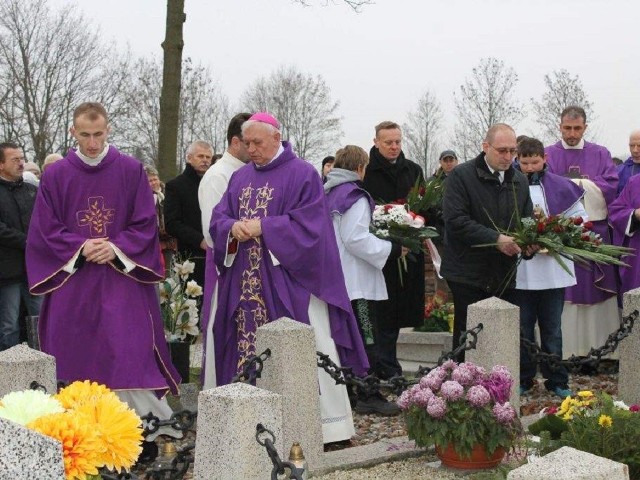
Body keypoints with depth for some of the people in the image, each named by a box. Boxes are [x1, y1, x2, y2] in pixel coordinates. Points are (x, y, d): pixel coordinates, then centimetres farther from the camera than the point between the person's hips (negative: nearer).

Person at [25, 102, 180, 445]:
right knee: (75, 355, 3)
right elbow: (45, 229, 2)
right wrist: (79, 248, -13)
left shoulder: (132, 171, 1)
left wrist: (117, 248, -15)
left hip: (123, 278, -2)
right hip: (72, 279, 2)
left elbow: (146, 223, 1)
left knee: (129, 352, -10)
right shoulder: (55, 175, 4)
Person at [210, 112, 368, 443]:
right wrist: (233, 227, -11)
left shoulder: (302, 175, -3)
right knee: (251, 353, 6)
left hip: (288, 283, -6)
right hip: (245, 285, 6)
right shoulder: (240, 177, 16)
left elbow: (309, 224, -13)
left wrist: (263, 228, -17)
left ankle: (327, 423, -1)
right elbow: (219, 218, 11)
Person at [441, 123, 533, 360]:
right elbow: (455, 220, -16)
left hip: (505, 276, 5)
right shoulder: (461, 176, -6)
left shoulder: (520, 181, 14)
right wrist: (496, 239, -22)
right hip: (469, 275, -5)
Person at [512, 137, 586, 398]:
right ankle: (523, 379, 20)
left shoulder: (559, 186, 0)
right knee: (523, 327, 8)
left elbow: (581, 219, 4)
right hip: (521, 271, 0)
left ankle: (556, 380, 18)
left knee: (552, 327, 9)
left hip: (553, 270, 0)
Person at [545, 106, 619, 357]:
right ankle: (564, 348, 1)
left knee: (596, 288, 1)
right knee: (563, 290, -3)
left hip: (595, 230, 1)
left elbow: (611, 186, -3)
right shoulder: (547, 155, 6)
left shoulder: (600, 155, 9)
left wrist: (573, 183, -9)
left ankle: (599, 344, 7)